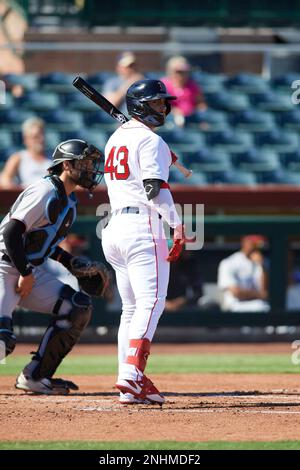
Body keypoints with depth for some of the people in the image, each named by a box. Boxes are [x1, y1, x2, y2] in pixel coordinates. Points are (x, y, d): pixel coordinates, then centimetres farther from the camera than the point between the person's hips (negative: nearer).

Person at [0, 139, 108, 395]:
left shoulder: (69, 201, 14)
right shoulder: (45, 192, -17)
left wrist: (71, 262, 10)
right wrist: (26, 274, -18)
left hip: (31, 270, 10)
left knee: (78, 307, 2)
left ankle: (35, 377, 5)